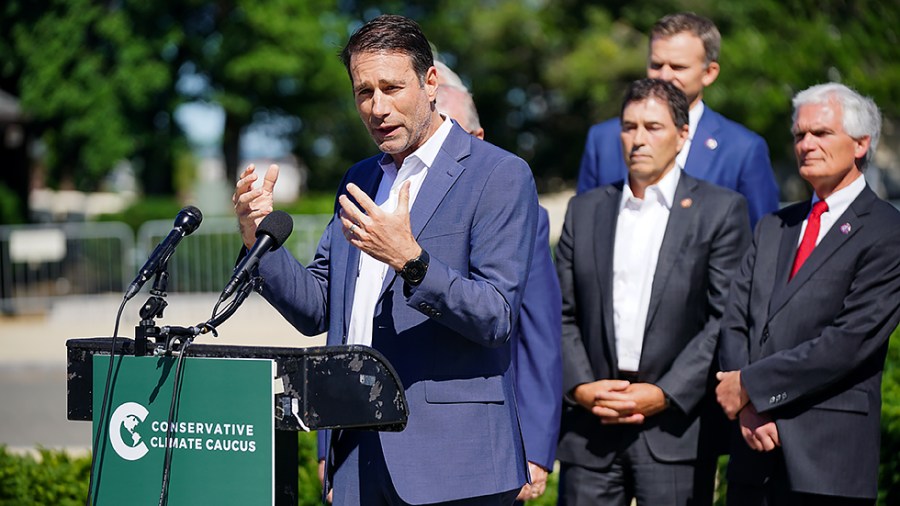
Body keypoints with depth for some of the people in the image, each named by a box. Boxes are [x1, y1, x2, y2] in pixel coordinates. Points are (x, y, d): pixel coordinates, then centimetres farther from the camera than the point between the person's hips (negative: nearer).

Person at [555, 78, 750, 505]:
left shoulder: (720, 210, 2)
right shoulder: (585, 210, 14)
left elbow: (726, 319, -5)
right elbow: (562, 314, 11)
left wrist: (666, 394, -12)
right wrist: (579, 387, -5)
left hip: (675, 426, -3)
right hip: (590, 426, 3)